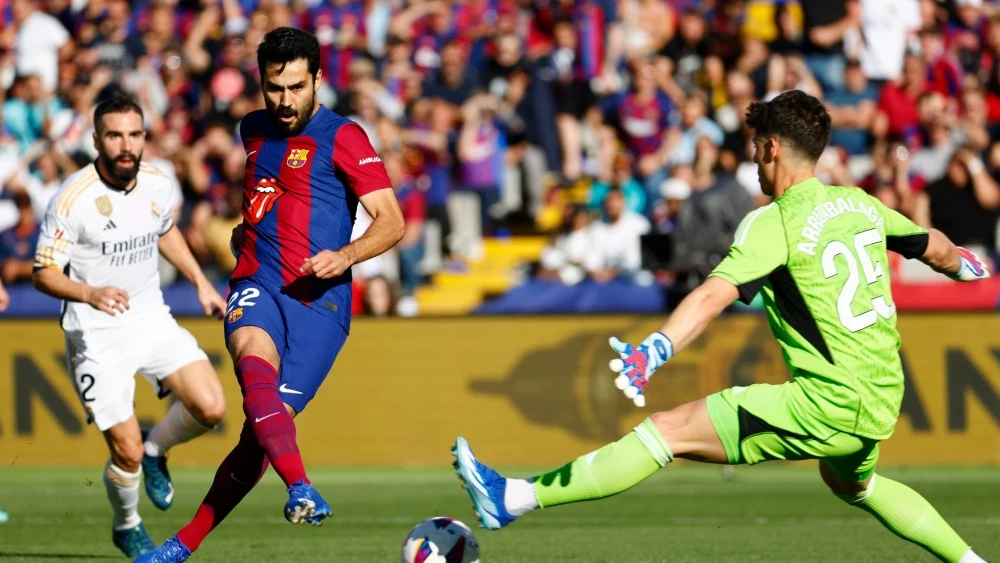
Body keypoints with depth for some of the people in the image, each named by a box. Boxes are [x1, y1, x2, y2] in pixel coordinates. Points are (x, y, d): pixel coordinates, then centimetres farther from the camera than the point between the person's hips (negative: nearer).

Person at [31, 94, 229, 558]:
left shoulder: (156, 184, -2)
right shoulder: (73, 199, -20)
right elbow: (43, 274, -15)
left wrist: (200, 282, 17)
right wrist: (89, 294, -32)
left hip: (151, 319, 5)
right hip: (97, 335, -5)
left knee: (210, 408, -14)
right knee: (127, 453, -6)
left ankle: (156, 449, 19)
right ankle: (127, 528, 25)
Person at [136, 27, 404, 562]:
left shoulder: (342, 137, -2)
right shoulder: (254, 130, 17)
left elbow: (391, 221, -9)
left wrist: (344, 256, -24)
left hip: (318, 301, -3)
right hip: (257, 287, 3)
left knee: (265, 425, -12)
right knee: (255, 365, -33)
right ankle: (300, 490, -50)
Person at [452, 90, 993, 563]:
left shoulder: (774, 223, -11)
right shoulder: (861, 204, 10)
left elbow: (715, 293, -27)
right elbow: (933, 247, 27)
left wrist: (653, 351, -41)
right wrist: (963, 263, 51)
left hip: (826, 404, -8)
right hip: (881, 403, 8)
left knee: (670, 430, -10)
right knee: (852, 482, 40)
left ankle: (514, 498, -14)